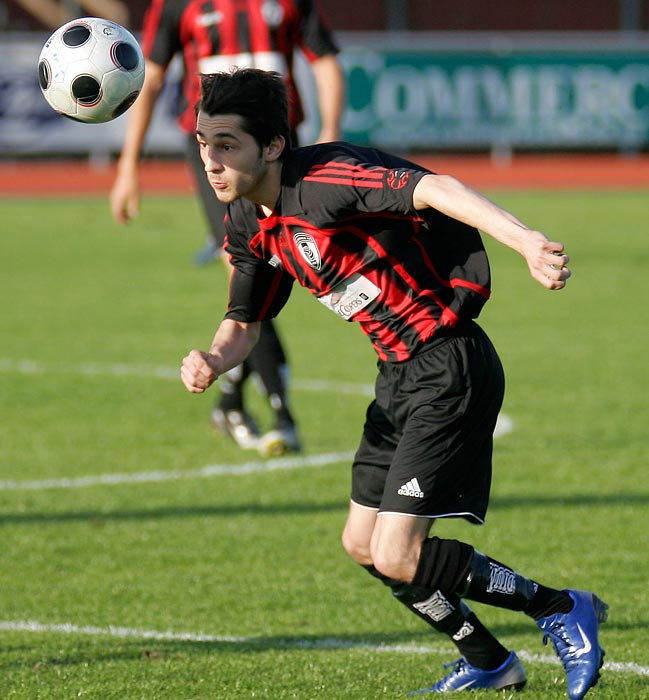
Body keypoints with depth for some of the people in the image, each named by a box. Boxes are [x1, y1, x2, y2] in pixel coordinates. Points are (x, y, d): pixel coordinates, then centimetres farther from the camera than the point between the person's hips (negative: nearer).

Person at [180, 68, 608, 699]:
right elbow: (244, 323, 18)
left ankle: (561, 611, 5)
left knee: (397, 559, -13)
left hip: (450, 368, -10)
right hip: (400, 375, 10)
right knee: (362, 544, 15)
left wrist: (525, 241, -54)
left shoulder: (322, 182, -24)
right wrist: (212, 362, -7)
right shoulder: (249, 224, 5)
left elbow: (434, 189, -39)